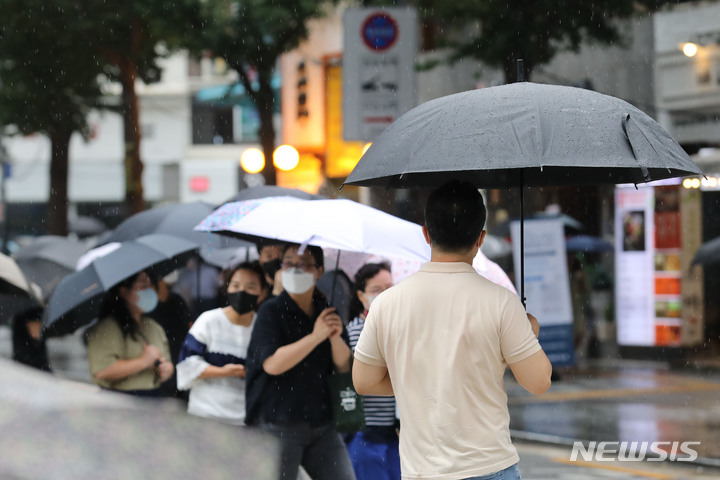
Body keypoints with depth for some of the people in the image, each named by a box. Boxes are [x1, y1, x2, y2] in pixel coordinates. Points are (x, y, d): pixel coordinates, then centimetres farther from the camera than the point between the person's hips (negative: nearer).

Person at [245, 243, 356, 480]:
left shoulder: (327, 312, 11)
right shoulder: (271, 311, -4)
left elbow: (345, 367, 8)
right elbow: (272, 364, -18)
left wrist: (336, 338, -12)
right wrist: (315, 337, -17)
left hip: (322, 424, 5)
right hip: (278, 423, -5)